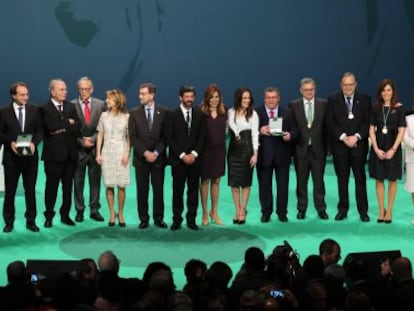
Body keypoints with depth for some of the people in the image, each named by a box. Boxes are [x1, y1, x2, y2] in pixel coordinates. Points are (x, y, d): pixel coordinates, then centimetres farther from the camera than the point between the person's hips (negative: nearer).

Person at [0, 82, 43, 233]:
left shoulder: (34, 110, 3)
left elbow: (39, 130, 4)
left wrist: (34, 143, -13)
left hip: (30, 155, 1)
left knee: (30, 190, 6)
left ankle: (31, 221, 15)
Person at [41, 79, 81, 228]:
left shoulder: (71, 106, 12)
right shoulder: (45, 108, -4)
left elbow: (77, 126, 1)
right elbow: (51, 126, -19)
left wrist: (62, 129, -12)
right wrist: (68, 122, -8)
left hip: (70, 153, 5)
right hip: (53, 154, -5)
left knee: (68, 186, 8)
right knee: (52, 186, 1)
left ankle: (65, 215, 17)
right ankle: (49, 216, 9)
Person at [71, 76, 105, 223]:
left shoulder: (100, 105, 3)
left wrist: (92, 139, -12)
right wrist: (81, 142, -11)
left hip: (95, 148, 1)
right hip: (78, 149, -1)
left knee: (95, 181, 6)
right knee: (78, 182, 5)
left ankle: (94, 210, 14)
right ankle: (79, 210, 14)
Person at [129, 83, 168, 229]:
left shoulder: (163, 112, 1)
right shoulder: (134, 113, 2)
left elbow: (165, 135, -1)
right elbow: (133, 136, -2)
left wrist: (156, 153, -10)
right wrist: (145, 152, -11)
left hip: (158, 157, 0)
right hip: (141, 158, 0)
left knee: (158, 189, 4)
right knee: (142, 190, 3)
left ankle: (158, 218, 13)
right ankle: (143, 219, 11)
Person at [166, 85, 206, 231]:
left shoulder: (199, 114, 6)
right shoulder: (173, 114, -2)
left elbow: (202, 136, 6)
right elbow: (169, 138, -5)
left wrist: (194, 154, -7)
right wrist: (182, 155, -11)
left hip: (194, 159, 2)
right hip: (178, 159, -2)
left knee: (193, 190, 4)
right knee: (178, 190, 0)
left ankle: (191, 220, 10)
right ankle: (177, 220, 7)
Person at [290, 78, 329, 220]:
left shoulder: (323, 104, 3)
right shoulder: (293, 105, 2)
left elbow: (327, 127, 4)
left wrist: (328, 146, -1)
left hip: (318, 148, 0)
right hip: (301, 148, 0)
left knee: (319, 180, 5)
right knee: (301, 181, 7)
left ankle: (321, 209, 13)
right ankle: (302, 209, 16)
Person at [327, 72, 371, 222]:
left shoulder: (364, 100, 5)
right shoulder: (333, 100, 4)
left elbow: (367, 121, -1)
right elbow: (330, 122, -3)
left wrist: (356, 137, -14)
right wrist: (343, 137, -13)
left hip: (359, 145, 0)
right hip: (339, 145, 0)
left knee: (360, 178, 3)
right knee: (342, 179, 5)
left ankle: (363, 210, 8)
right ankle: (343, 209, 13)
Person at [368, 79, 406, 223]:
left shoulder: (399, 108, -4)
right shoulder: (376, 109, 3)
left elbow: (401, 130, -6)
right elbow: (372, 130, 3)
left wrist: (393, 149, -13)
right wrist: (376, 149, -7)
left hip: (393, 147, -2)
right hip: (378, 147, 2)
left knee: (392, 180, 4)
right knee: (379, 179, 5)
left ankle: (389, 211, 10)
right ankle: (381, 210, 13)